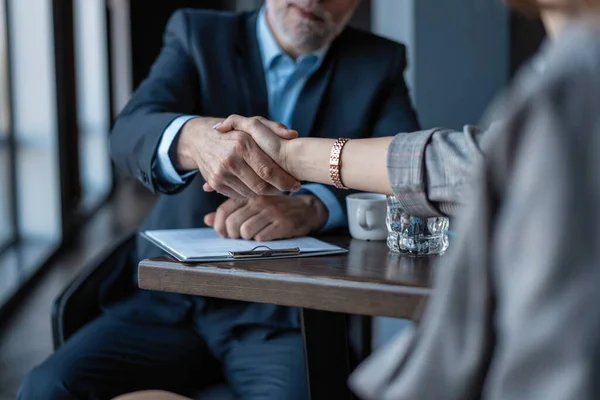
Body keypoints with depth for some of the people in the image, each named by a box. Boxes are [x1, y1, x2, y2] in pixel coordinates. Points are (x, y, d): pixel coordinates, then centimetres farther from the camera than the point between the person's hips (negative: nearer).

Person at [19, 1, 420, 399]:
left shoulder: (378, 65, 8)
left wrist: (313, 207, -27)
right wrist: (193, 138, -36)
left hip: (287, 316, -1)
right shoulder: (198, 35, 7)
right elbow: (129, 134, -12)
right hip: (169, 302, 2)